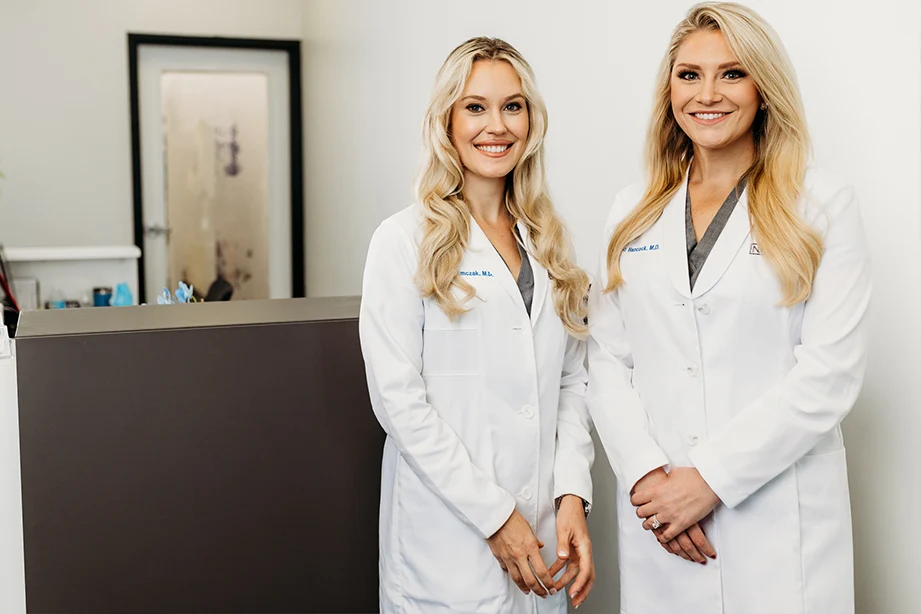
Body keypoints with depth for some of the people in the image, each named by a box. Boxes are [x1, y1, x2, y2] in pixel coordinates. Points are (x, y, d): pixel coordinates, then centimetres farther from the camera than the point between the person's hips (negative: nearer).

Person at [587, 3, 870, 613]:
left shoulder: (824, 207, -2)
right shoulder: (634, 211, 8)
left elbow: (830, 372, -10)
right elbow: (607, 358, 4)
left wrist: (709, 478, -14)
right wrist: (647, 474, -10)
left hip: (779, 519, -3)